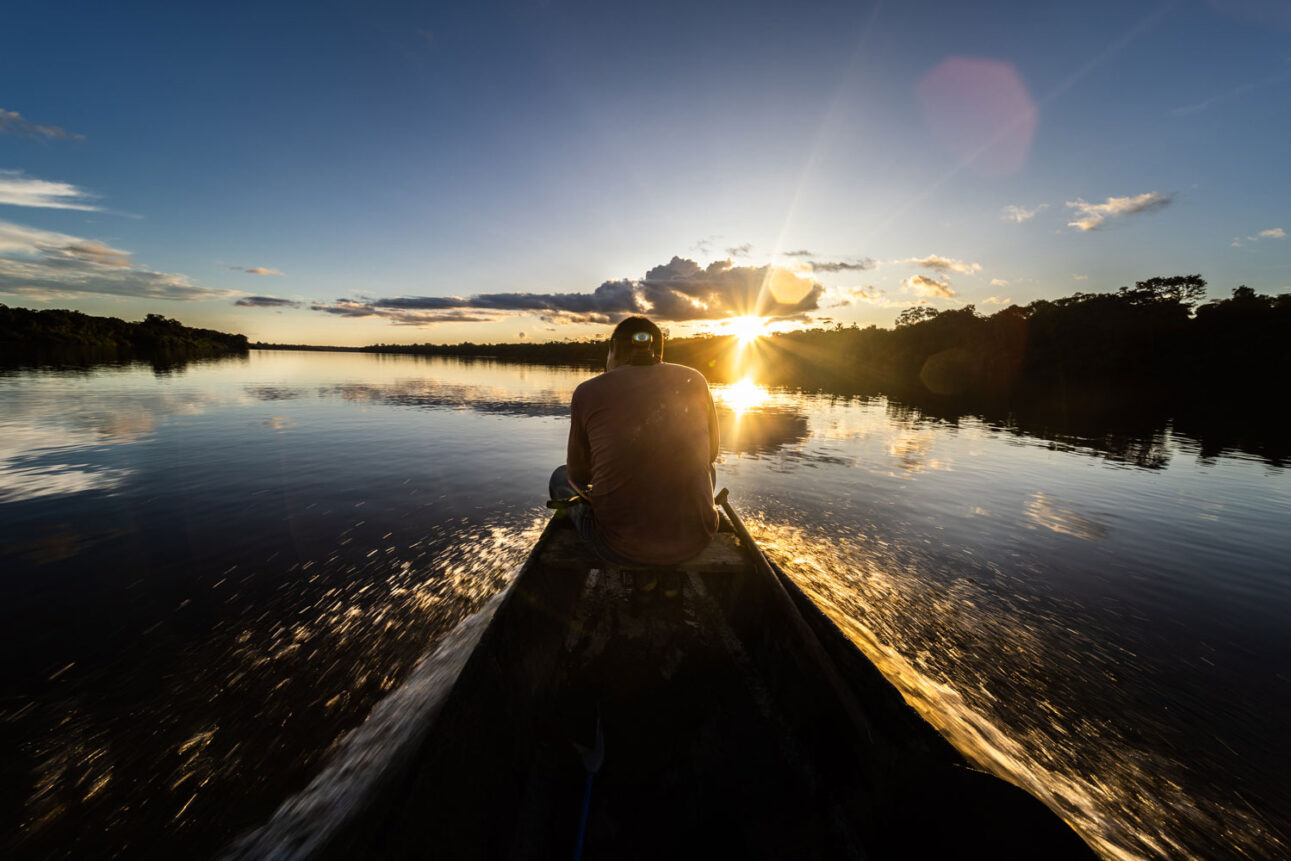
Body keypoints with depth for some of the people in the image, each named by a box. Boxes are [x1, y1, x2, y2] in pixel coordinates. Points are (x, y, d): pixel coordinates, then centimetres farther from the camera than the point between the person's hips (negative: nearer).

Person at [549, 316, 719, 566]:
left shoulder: (588, 392, -7)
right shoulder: (694, 380, -1)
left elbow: (578, 473, 6)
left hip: (620, 550, -2)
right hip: (696, 541, 3)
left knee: (561, 477, 25)